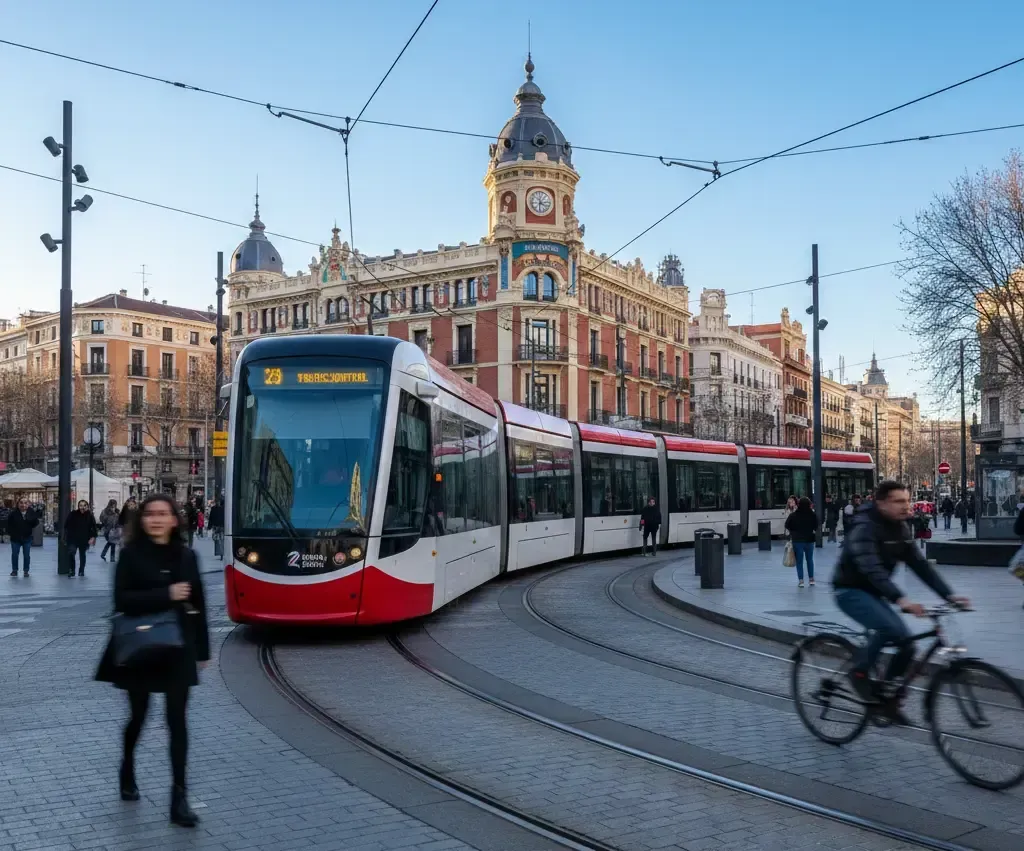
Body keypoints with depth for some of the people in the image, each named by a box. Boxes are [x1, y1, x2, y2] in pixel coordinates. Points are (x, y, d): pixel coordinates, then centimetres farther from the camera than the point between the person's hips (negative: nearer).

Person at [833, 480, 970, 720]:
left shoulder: (900, 529, 3)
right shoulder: (865, 528, -23)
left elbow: (921, 565, -1)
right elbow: (872, 569, -36)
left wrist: (949, 595, -13)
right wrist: (901, 600, -49)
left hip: (874, 593, 8)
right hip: (851, 591, -8)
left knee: (906, 644, -3)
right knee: (889, 627, -31)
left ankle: (887, 697, 14)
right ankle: (860, 671, -9)